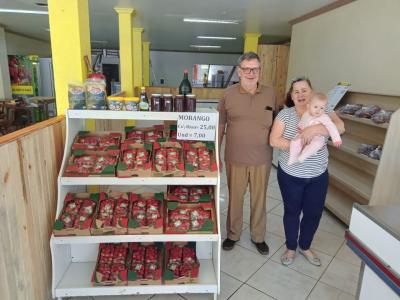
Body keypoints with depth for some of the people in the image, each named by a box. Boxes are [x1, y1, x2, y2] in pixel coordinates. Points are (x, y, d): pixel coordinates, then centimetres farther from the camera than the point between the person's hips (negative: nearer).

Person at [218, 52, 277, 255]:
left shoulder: (270, 94, 0)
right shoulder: (228, 95, -5)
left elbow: (275, 124, 9)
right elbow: (220, 127, 0)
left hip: (262, 159, 1)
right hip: (235, 159, -1)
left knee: (259, 199, 15)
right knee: (235, 198, 14)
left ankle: (258, 236, 37)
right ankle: (233, 234, 37)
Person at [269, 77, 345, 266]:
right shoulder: (285, 114, -6)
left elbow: (340, 127, -19)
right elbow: (274, 140, -16)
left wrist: (315, 129, -33)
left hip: (318, 176, 2)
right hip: (290, 175, -2)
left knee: (314, 213, 15)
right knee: (292, 212, 14)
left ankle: (305, 247, 41)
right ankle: (291, 248, 37)